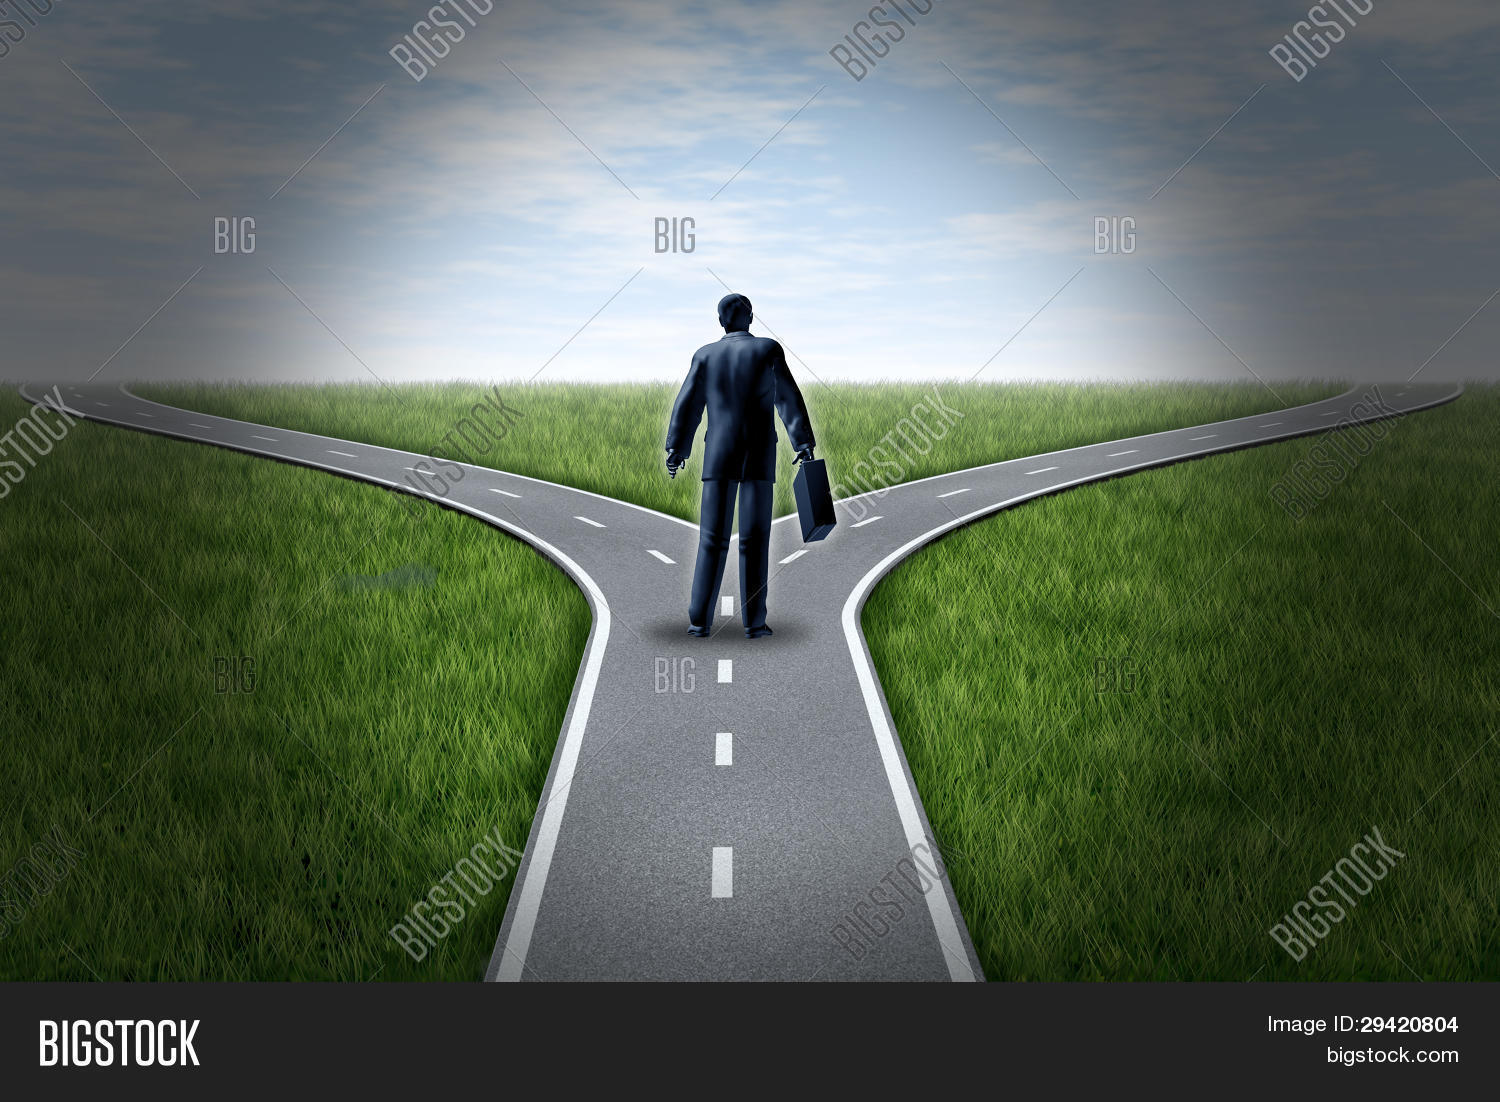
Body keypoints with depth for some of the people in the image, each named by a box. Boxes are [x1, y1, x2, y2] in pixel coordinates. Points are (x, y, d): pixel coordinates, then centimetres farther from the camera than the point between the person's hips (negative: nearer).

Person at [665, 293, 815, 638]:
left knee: (712, 538, 4)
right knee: (754, 540, 1)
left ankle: (700, 620, -1)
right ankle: (754, 622, 0)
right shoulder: (768, 349, -1)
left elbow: (687, 403, 6)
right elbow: (789, 398, -5)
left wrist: (676, 448, 10)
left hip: (718, 455, 2)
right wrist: (803, 443, -4)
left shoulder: (706, 354, 5)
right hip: (758, 457, -1)